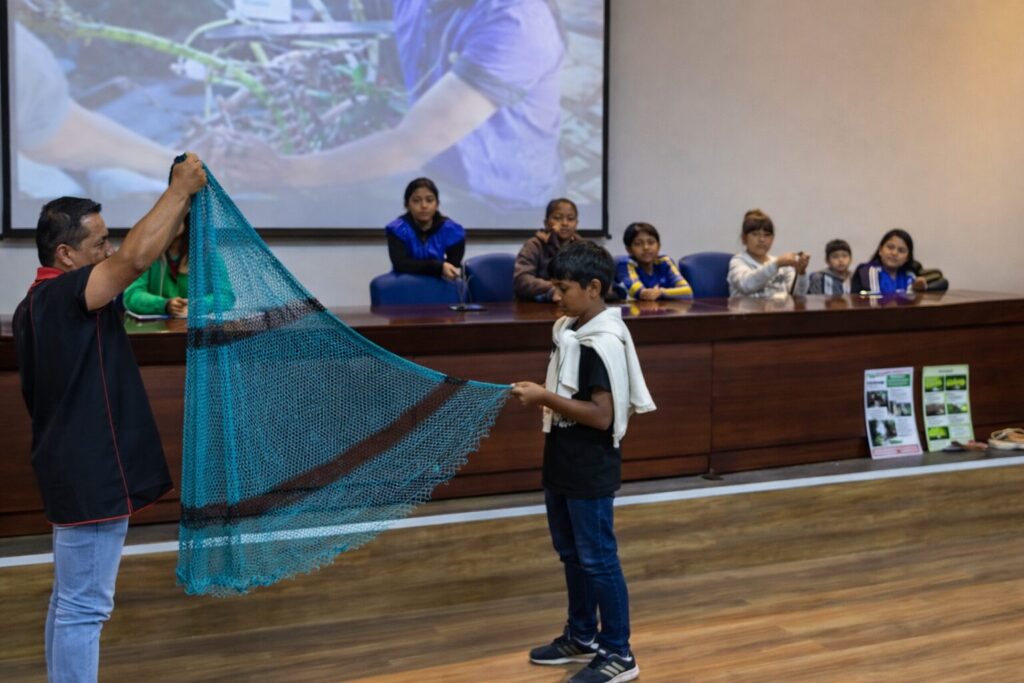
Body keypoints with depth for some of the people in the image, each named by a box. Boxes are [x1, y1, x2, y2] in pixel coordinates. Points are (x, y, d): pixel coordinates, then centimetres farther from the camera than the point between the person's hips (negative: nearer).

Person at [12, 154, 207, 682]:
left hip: (78, 468, 11)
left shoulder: (49, 299, 11)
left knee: (71, 599, 18)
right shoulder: (60, 297, -21)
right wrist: (180, 188, -22)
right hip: (90, 474, -11)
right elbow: (136, 257, -30)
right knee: (84, 606, -2)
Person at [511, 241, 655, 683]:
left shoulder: (604, 342, -21)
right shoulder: (568, 330, 6)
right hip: (563, 464, 9)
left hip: (590, 470, -9)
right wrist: (541, 397, 4)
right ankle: (582, 637, 35)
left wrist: (545, 397, -24)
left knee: (598, 559, 2)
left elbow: (602, 416, -25)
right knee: (571, 554, 19)